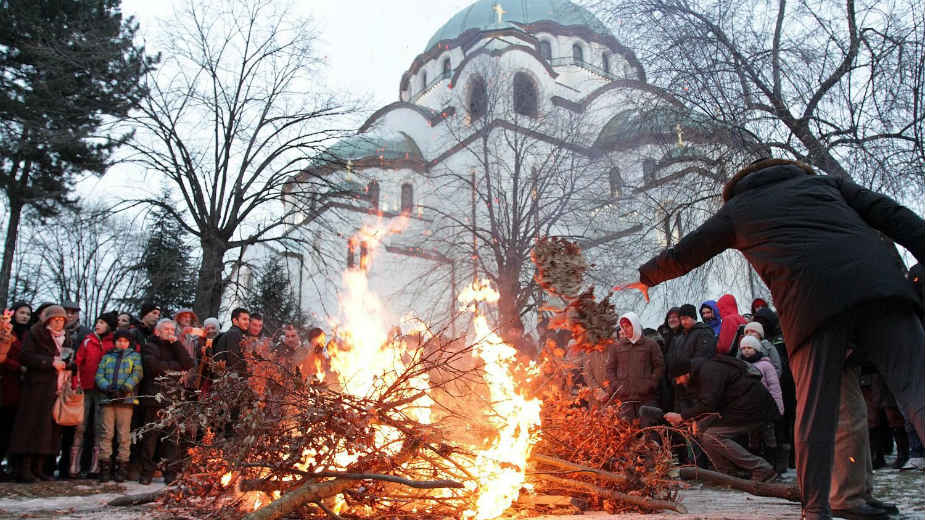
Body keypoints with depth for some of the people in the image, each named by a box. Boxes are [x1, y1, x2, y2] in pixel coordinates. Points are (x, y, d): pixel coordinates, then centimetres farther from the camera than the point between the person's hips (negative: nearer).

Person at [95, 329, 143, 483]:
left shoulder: (135, 356, 14)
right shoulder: (107, 357, 20)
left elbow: (137, 374, 0)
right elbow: (99, 375, 9)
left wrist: (125, 387, -15)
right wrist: (108, 387, -10)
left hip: (126, 398, -2)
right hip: (108, 398, 2)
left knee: (124, 433, -3)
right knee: (107, 432, -1)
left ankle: (121, 467, 0)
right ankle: (105, 466, 2)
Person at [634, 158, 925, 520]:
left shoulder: (736, 209, 26)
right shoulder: (823, 182, 32)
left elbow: (682, 255, 31)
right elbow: (894, 215, 19)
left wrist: (645, 278, 48)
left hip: (811, 300, -2)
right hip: (879, 282, 2)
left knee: (815, 411, 5)